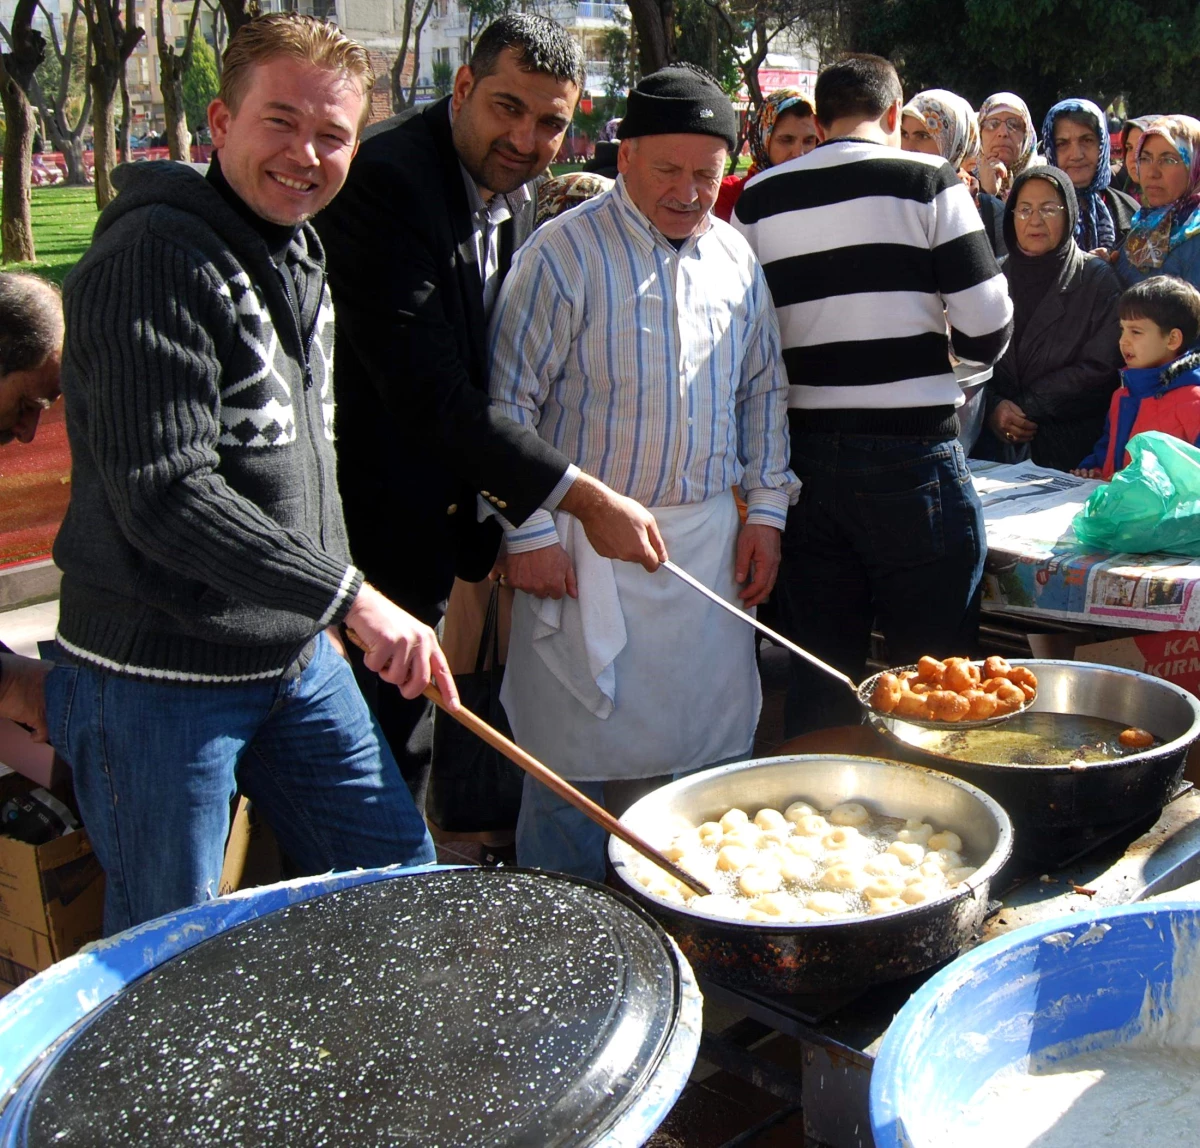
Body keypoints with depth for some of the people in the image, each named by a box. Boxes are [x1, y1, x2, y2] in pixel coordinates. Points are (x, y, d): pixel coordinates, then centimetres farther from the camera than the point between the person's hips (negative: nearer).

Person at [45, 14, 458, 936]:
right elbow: (163, 497, -26)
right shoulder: (153, 257, -19)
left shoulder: (299, 253, 11)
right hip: (159, 679, -8)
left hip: (299, 657, 9)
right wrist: (349, 597, -26)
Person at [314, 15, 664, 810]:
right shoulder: (384, 181, -22)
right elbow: (426, 390, -29)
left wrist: (522, 518, 8)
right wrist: (581, 497, -28)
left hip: (440, 526, 8)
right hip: (376, 528, -8)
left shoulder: (518, 196, 5)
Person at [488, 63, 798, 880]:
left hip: (708, 536, 5)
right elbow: (510, 399, -9)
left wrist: (765, 509, 10)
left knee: (711, 750, 12)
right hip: (588, 542, -5)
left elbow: (764, 389, 17)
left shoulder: (736, 257, 8)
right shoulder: (566, 252, -9)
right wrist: (531, 533, -11)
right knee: (578, 754, 3)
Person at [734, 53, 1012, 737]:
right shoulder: (927, 181, -3)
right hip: (910, 451, -4)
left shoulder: (759, 199, 8)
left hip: (801, 454, 4)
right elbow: (988, 331, -7)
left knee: (818, 678, 13)